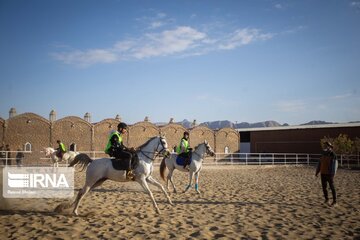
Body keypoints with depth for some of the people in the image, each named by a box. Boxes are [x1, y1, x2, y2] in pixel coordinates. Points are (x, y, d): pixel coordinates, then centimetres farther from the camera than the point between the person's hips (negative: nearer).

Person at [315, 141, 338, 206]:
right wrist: (317, 172, 11)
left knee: (332, 187, 0)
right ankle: (326, 199, 27)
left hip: (329, 174, -6)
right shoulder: (323, 154, 8)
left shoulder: (333, 155, -11)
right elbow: (319, 163, 13)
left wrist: (333, 173, -23)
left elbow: (334, 164, -16)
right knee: (324, 186, 11)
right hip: (323, 173, 6)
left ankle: (334, 201, 10)